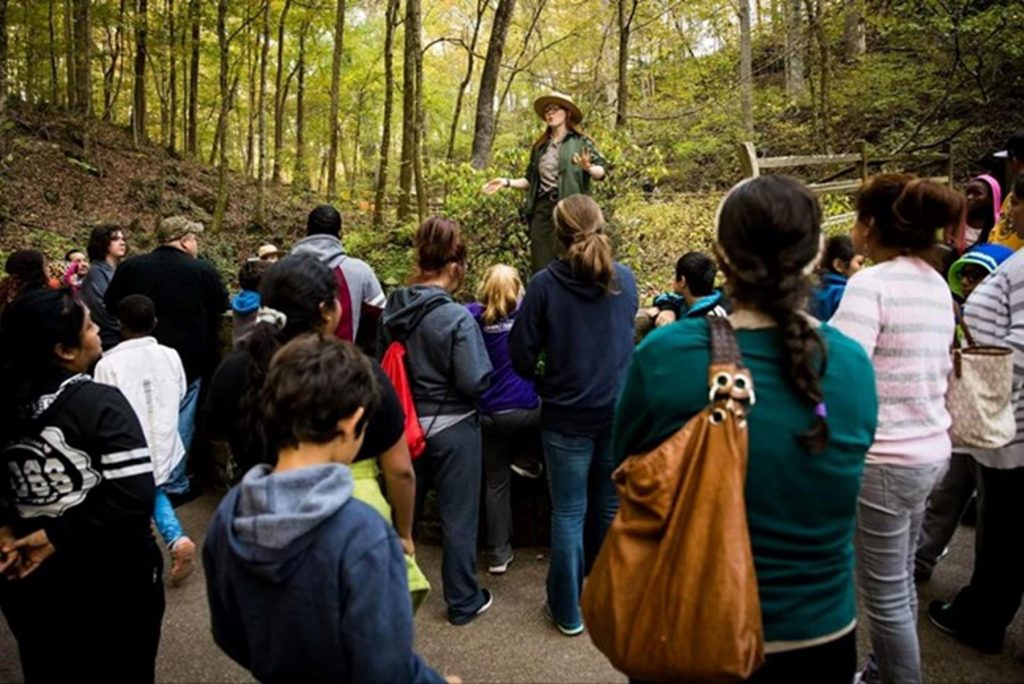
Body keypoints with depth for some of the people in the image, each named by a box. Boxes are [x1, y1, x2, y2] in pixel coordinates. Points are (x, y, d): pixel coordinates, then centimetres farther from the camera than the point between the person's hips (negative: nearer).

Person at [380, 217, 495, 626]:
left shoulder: (393, 310, -3)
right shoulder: (456, 318, -22)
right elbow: (475, 382, -20)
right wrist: (484, 367, 0)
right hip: (452, 427, -6)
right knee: (458, 517, 9)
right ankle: (463, 602, 23)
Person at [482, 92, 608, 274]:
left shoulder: (581, 142, 3)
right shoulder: (540, 146, 18)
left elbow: (602, 171, -2)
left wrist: (588, 168, -23)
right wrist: (507, 182, 9)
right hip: (542, 209, 5)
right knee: (540, 267, 4)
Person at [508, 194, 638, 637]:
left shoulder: (546, 284, -14)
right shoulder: (625, 279, -2)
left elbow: (521, 356, -11)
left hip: (567, 417, -3)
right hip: (619, 411, 4)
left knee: (569, 513, 9)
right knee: (610, 507, 19)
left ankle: (568, 611, 20)